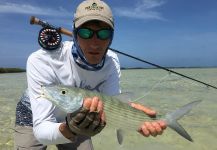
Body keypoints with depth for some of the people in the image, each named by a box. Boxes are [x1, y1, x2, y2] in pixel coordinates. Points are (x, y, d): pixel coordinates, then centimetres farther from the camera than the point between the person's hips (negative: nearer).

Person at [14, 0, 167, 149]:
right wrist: (70, 129, -55)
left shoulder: (111, 62, -21)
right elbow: (41, 131, -35)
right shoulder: (42, 61, -34)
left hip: (76, 117, 3)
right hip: (35, 118, -2)